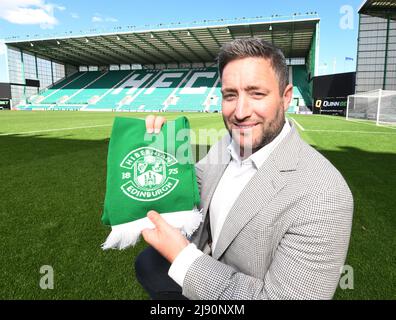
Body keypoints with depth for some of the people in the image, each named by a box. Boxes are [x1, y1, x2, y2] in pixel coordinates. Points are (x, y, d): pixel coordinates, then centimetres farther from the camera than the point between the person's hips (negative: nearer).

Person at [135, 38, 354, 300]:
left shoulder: (323, 195, -32)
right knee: (146, 264, 18)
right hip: (204, 265, 6)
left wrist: (182, 257, -29)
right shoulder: (227, 144, -11)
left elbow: (280, 295, -30)